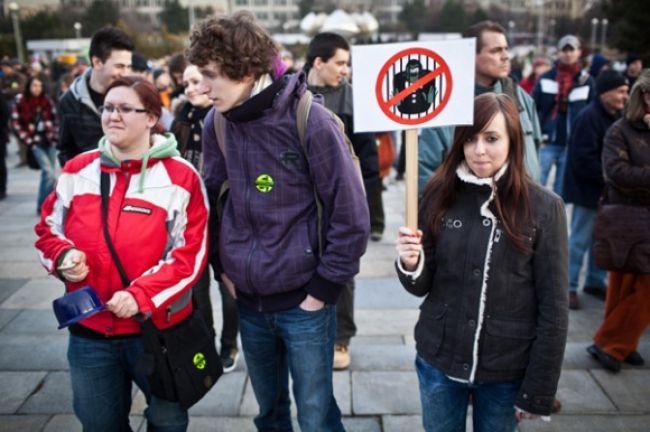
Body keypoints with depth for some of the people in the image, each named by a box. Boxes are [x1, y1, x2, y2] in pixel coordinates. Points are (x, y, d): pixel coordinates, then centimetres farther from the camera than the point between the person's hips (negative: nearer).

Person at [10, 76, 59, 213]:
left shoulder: (47, 100, 5)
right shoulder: (20, 101, -6)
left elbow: (55, 119, 14)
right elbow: (16, 124, -4)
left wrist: (54, 137, 5)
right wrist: (29, 141, -9)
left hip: (49, 141, 4)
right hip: (35, 142, -4)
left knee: (47, 174, 11)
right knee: (49, 173, -17)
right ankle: (42, 206, -5)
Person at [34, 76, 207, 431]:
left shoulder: (180, 177, -11)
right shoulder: (77, 171, 1)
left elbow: (190, 254, -14)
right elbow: (48, 229, 10)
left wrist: (141, 295, -24)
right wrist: (63, 257, -12)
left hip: (158, 328, -3)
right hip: (89, 330, 4)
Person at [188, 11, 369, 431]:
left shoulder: (309, 119, -17)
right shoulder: (216, 123, -1)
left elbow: (350, 212, -15)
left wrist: (324, 289, -12)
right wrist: (222, 267, 7)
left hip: (304, 301, -4)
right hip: (248, 301, 5)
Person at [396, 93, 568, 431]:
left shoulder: (543, 207, -11)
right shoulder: (440, 194, -5)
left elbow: (553, 308, -7)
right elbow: (422, 286, 1)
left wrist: (537, 390, -5)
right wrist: (410, 264, -21)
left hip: (507, 369, -2)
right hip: (438, 359, 2)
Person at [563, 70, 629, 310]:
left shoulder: (618, 117, 9)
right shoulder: (589, 117, -17)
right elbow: (583, 160, -22)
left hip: (608, 191, 8)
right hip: (588, 190, -8)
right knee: (580, 240, 0)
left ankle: (596, 282, 30)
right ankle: (569, 287, 11)